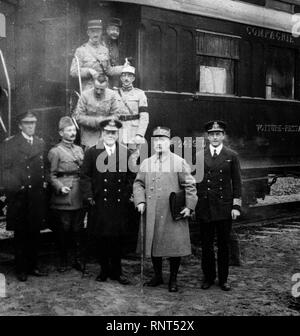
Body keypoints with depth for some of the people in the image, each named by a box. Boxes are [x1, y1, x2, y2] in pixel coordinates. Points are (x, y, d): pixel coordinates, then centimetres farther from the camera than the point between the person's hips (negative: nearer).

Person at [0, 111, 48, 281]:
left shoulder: (41, 143, 14)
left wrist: (44, 182, 5)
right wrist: (15, 187, -13)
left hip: (37, 195, 4)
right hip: (19, 196, -4)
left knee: (35, 232, 9)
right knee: (21, 234, 2)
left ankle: (33, 266, 19)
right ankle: (22, 269, 11)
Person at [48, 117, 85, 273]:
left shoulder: (79, 149, 16)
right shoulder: (55, 151, -2)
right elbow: (51, 175, -4)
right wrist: (60, 187, -19)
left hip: (79, 198, 5)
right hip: (63, 199, -5)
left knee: (78, 230, 8)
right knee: (63, 231, 3)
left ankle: (78, 260, 17)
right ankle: (63, 262, 15)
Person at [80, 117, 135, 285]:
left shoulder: (126, 153, 8)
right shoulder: (92, 152, 5)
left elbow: (132, 176, 12)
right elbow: (85, 176, 4)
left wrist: (129, 194, 1)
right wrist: (88, 195, -5)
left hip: (120, 204, 1)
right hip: (99, 203, -1)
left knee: (118, 238, 5)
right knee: (101, 238, 4)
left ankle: (116, 270, 18)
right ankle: (105, 269, 18)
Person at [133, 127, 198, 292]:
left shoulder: (179, 163, 0)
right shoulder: (146, 163, 10)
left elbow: (190, 186, -1)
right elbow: (138, 184, 12)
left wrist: (189, 206, -9)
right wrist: (140, 201, -3)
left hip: (174, 213, -3)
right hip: (152, 213, 3)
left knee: (175, 246, 0)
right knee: (153, 243, 9)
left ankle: (173, 279, 13)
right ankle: (157, 276, 25)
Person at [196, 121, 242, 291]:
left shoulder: (232, 156, 4)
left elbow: (237, 183, 3)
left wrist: (236, 206, -3)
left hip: (225, 207, -1)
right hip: (205, 207, 1)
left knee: (224, 244, 6)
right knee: (206, 244, 7)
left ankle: (223, 279, 17)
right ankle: (208, 277, 20)